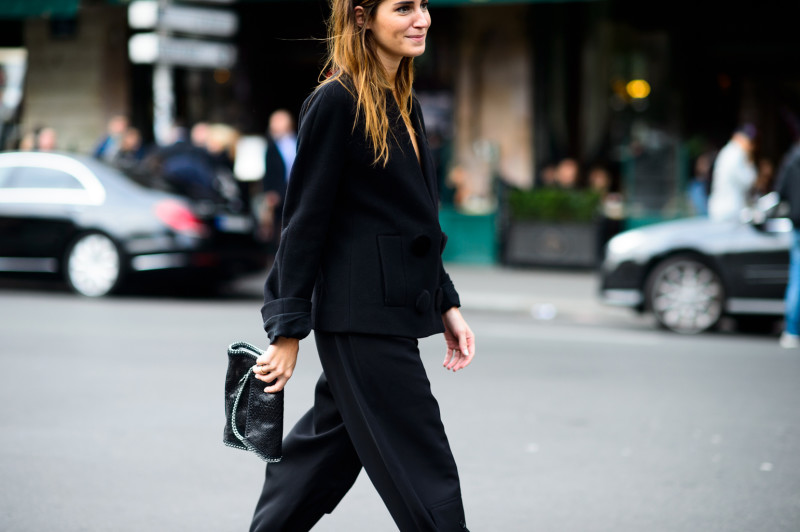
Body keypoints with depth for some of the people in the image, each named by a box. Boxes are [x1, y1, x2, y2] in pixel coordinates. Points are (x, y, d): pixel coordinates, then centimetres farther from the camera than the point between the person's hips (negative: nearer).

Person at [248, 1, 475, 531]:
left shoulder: (404, 104, 14)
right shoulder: (336, 102, -12)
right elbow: (305, 219, -13)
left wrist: (446, 305, 16)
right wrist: (288, 329, -13)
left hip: (391, 313, 9)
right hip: (362, 318, -9)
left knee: (329, 449, 17)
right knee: (424, 475, -4)